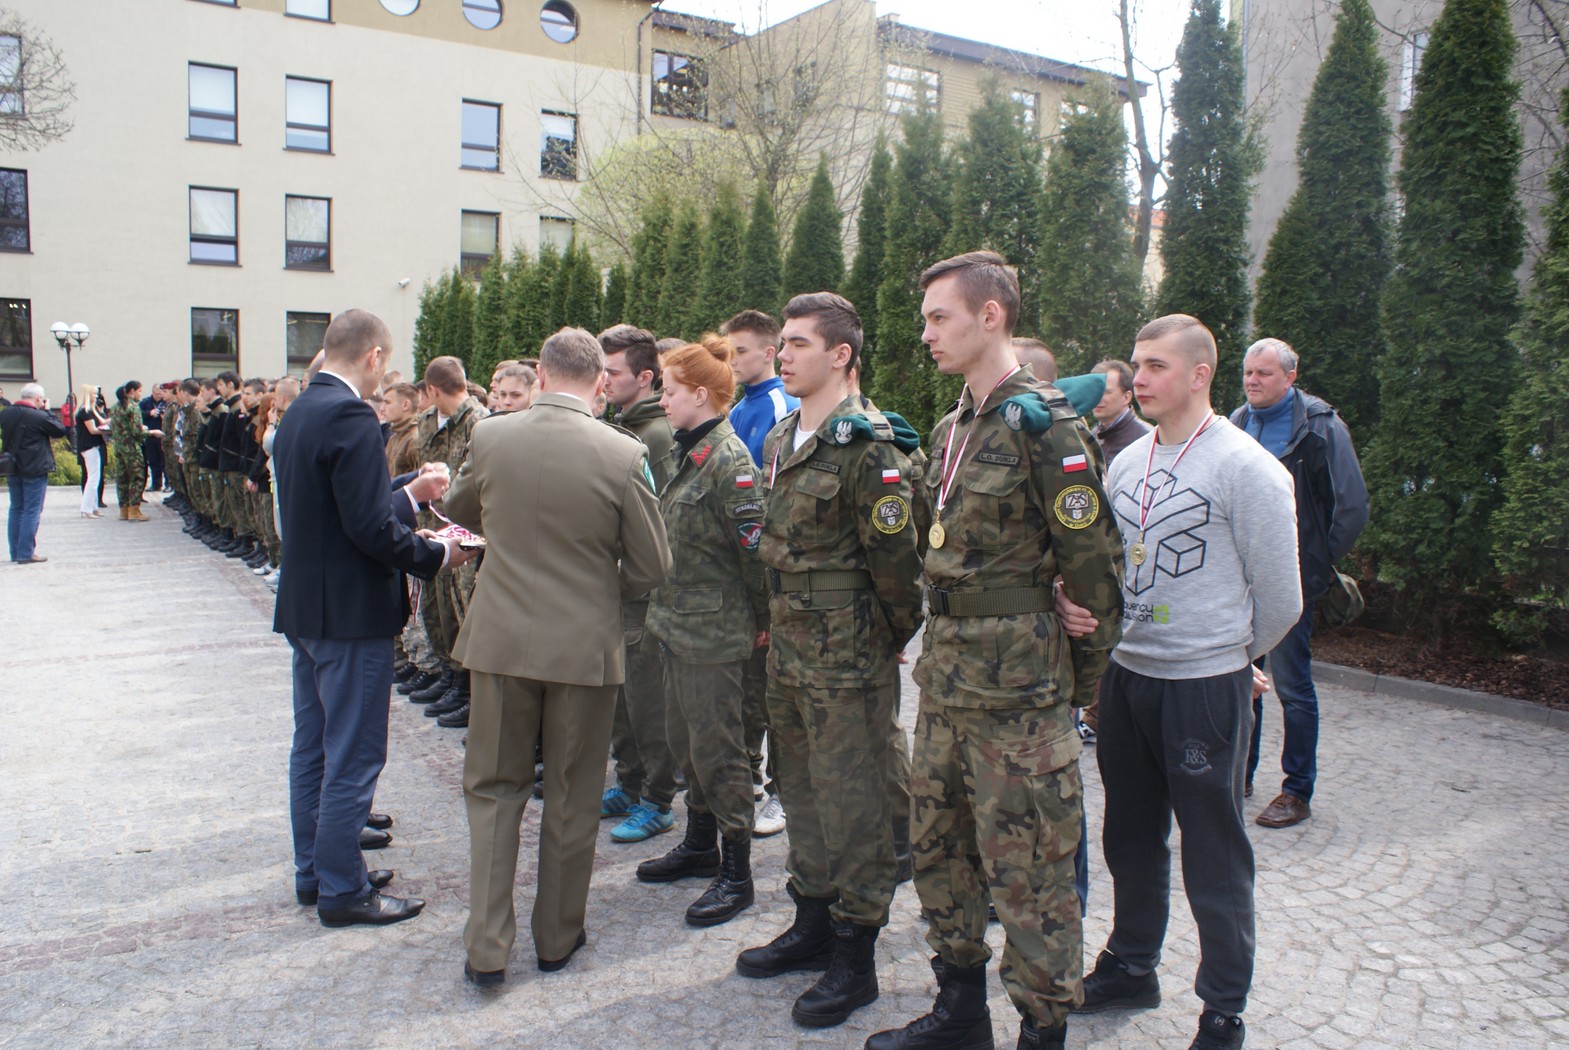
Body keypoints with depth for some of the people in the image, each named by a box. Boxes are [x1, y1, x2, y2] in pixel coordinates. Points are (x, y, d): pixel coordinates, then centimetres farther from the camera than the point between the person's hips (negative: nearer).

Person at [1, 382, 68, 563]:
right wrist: (48, 411, 1)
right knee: (32, 511, -2)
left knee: (16, 509, 14)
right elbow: (60, 430, -7)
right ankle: (26, 553, -3)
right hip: (35, 470, -7)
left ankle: (15, 552, 18)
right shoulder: (40, 417, -17)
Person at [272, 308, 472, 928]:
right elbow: (370, 528, -24)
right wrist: (437, 555, -11)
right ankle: (342, 889, 13)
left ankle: (314, 872, 31)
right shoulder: (350, 417, -20)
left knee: (313, 749, 18)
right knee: (353, 757, 2)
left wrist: (409, 495, 19)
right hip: (350, 612, -10)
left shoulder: (298, 414, 11)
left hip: (305, 606, 10)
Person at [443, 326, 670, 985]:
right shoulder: (624, 455, -13)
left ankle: (486, 949, 16)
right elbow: (650, 567, -5)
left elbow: (457, 508, 14)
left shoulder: (490, 436, -6)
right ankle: (557, 939, 28)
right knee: (571, 798, 14)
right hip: (584, 646, -1)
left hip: (501, 638, 2)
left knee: (493, 789, 15)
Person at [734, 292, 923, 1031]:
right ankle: (814, 922, 35)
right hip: (787, 650, 9)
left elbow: (895, 557, -16)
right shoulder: (781, 439, 11)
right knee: (802, 790, 18)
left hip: (846, 658, -9)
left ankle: (856, 956, 17)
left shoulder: (866, 445, -17)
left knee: (852, 803, 2)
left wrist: (896, 637, -6)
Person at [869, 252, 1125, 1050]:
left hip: (1017, 686, -9)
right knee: (938, 842, 18)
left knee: (1026, 866, 3)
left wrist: (1085, 677, -5)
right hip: (945, 676, 9)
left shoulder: (1043, 423, -14)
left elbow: (1093, 560, -13)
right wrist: (940, 647, 14)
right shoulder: (951, 428, 12)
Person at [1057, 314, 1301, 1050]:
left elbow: (1279, 598, -8)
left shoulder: (1247, 470, -13)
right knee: (1130, 838, 20)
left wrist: (1230, 660, 4)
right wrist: (1072, 601, -8)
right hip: (1125, 676, 6)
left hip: (1205, 686, -6)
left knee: (1213, 858, 7)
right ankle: (1131, 968, 39)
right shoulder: (1127, 464, 7)